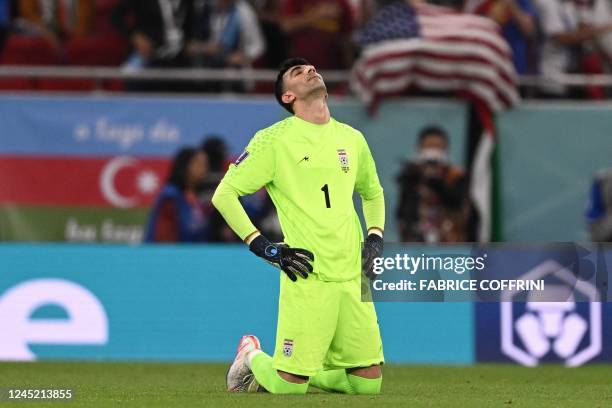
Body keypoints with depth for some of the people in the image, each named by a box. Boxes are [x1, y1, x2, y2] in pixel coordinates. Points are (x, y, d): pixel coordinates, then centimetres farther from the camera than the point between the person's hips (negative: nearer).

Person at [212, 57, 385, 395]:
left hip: (353, 278, 5)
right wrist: (263, 248, -9)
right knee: (288, 387, -6)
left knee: (369, 382, 2)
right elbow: (224, 194, -2)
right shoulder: (273, 140, -4)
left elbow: (372, 192, 30)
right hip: (308, 277, -5)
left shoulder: (351, 138, 13)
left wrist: (375, 238, 13)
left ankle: (305, 370, 27)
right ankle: (252, 357, 26)